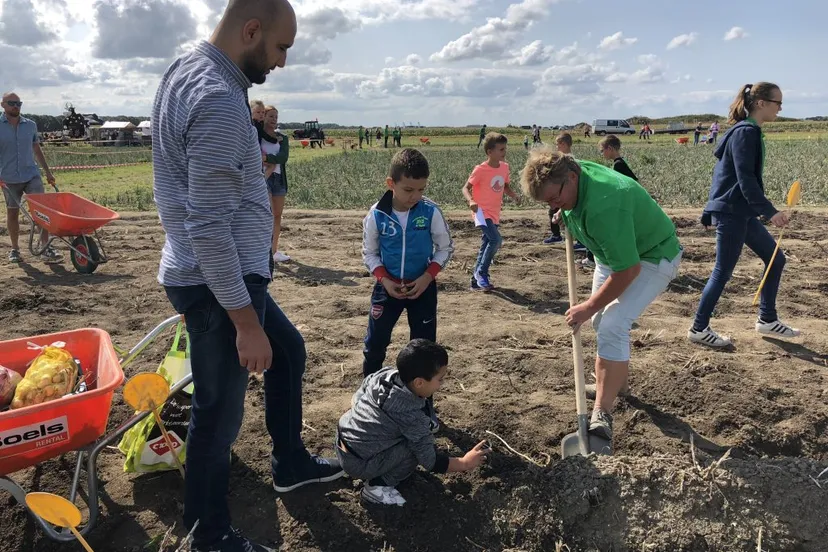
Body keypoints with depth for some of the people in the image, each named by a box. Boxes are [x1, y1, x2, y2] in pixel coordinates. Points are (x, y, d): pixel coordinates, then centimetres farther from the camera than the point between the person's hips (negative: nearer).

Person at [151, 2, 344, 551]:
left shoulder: (188, 71, 9)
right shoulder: (219, 101, -24)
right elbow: (209, 227, -27)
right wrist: (246, 322, -24)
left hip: (230, 273, 11)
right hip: (217, 284, -10)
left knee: (289, 351, 24)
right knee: (220, 414, 5)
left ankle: (290, 463, 41)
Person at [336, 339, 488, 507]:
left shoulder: (384, 374, -8)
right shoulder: (412, 417, -25)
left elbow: (356, 398, 10)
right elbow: (431, 461, -15)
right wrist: (465, 463, -3)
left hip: (341, 443, 8)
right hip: (358, 463, -7)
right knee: (418, 445, -12)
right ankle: (377, 487, -3)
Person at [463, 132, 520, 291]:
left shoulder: (504, 167, 4)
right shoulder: (480, 170, -14)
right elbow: (466, 188, -11)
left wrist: (514, 195, -2)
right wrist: (471, 201, -31)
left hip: (495, 214, 7)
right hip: (482, 211, -7)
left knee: (486, 247, 12)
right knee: (496, 239, -24)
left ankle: (476, 281, 24)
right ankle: (481, 273, -7)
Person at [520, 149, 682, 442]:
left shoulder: (603, 208, -40)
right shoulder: (573, 171, -14)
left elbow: (628, 270, -33)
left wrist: (589, 307, -23)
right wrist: (566, 215, -1)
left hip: (651, 257, -9)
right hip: (612, 253, 9)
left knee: (612, 326, -23)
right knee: (601, 322, 18)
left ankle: (602, 413, -15)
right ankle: (615, 379, 41)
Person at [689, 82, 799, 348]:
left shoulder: (749, 131, 14)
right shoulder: (746, 132, -15)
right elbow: (745, 179, -23)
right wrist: (771, 212, -26)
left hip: (743, 213, 10)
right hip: (731, 212, -10)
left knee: (775, 259, 14)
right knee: (723, 272, -3)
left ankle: (767, 320, 25)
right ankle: (699, 329, 8)